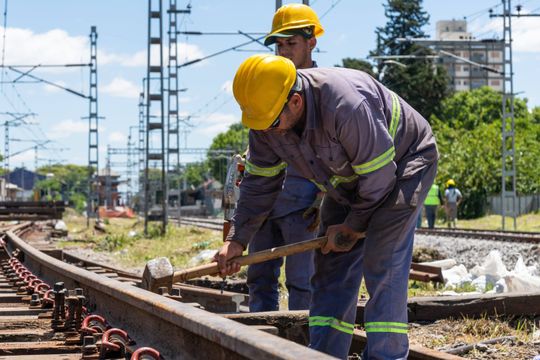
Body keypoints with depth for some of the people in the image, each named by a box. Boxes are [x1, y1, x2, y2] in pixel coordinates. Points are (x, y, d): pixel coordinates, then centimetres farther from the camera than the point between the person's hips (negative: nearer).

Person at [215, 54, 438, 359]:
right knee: (331, 267, 1)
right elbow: (259, 183, -3)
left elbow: (379, 176, -29)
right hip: (350, 177, 7)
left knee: (382, 263, -20)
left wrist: (353, 228, -16)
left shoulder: (347, 106, -40)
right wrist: (237, 240, -9)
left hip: (403, 164, -7)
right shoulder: (265, 123, -16)